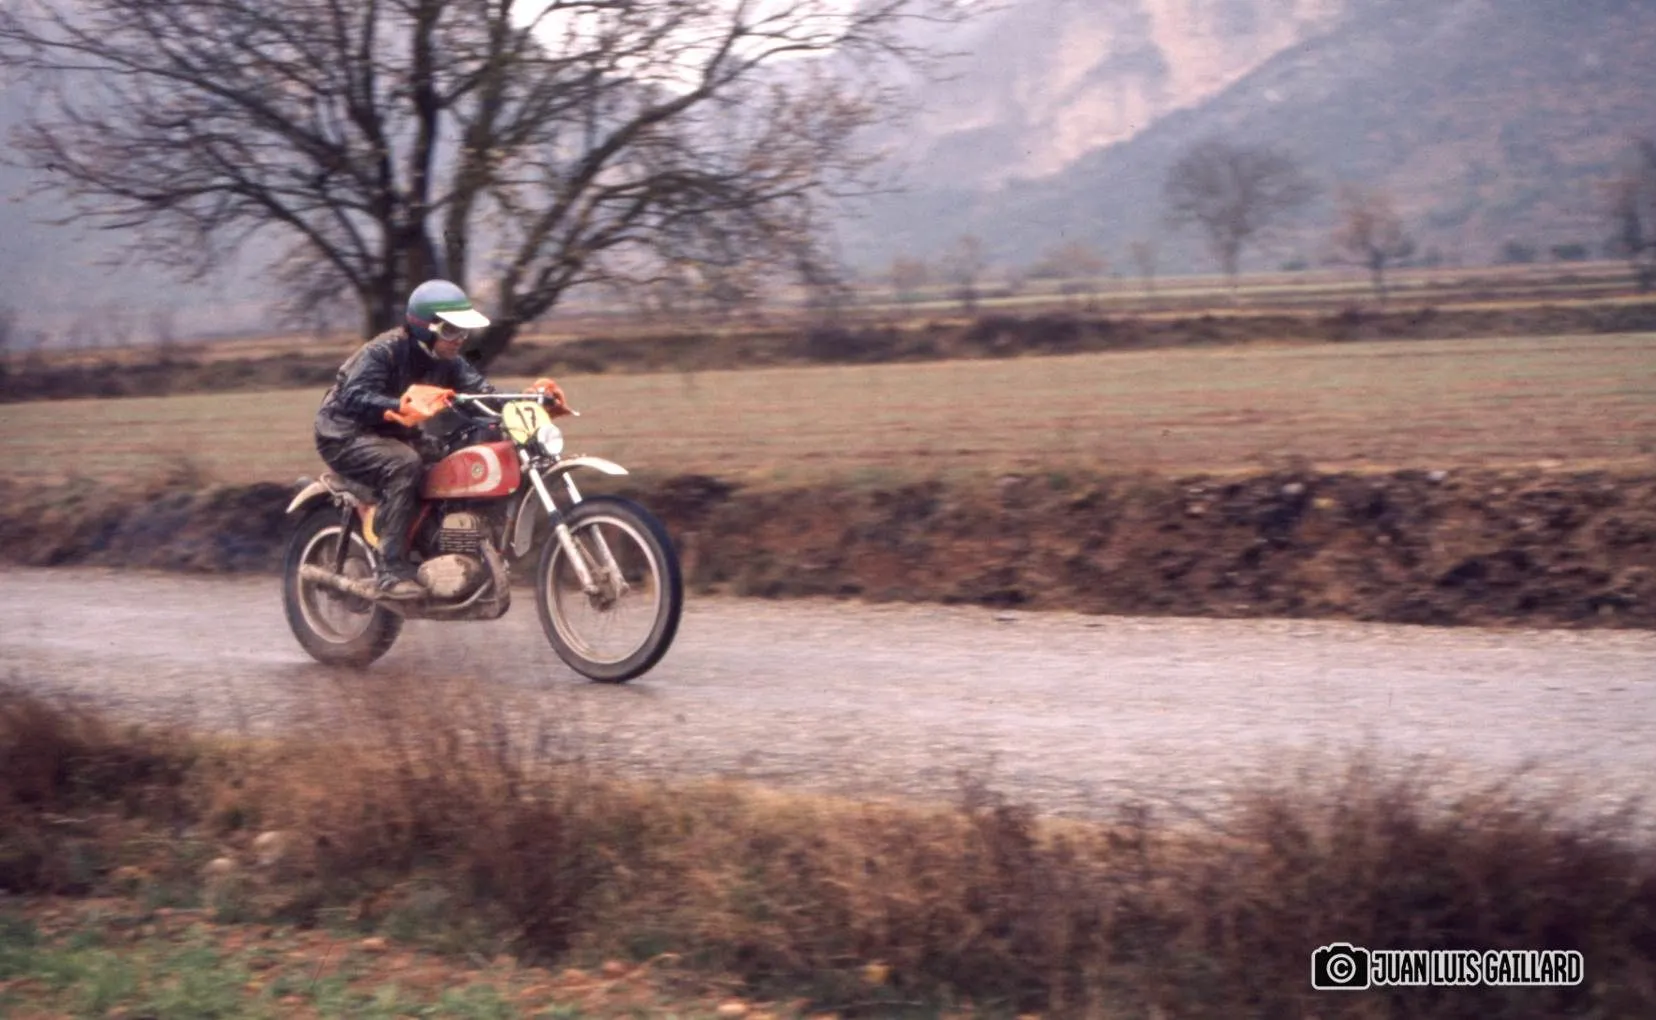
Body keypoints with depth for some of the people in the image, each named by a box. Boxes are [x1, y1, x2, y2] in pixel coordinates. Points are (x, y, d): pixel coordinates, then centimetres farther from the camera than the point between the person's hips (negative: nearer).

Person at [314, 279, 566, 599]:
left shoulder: (448, 363, 1)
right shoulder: (383, 351, -21)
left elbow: (484, 393, -9)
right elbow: (354, 397, -35)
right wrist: (398, 409, -52)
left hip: (396, 437, 8)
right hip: (348, 437, -8)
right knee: (405, 464, -36)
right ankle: (392, 569, -35)